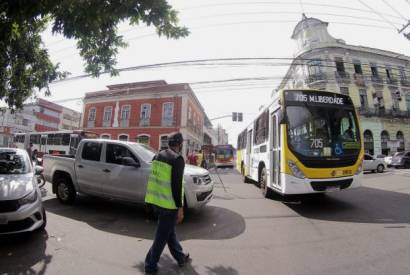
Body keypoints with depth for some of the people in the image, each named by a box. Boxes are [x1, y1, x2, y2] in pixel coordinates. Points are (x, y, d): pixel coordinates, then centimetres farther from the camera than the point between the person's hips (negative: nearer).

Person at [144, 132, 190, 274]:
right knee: (162, 235, 10)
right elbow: (176, 185, -20)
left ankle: (181, 257, 37)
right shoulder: (178, 159, -16)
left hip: (155, 200, 9)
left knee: (169, 231, 22)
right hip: (169, 203, -9)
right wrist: (180, 207, -13)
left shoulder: (158, 156, 8)